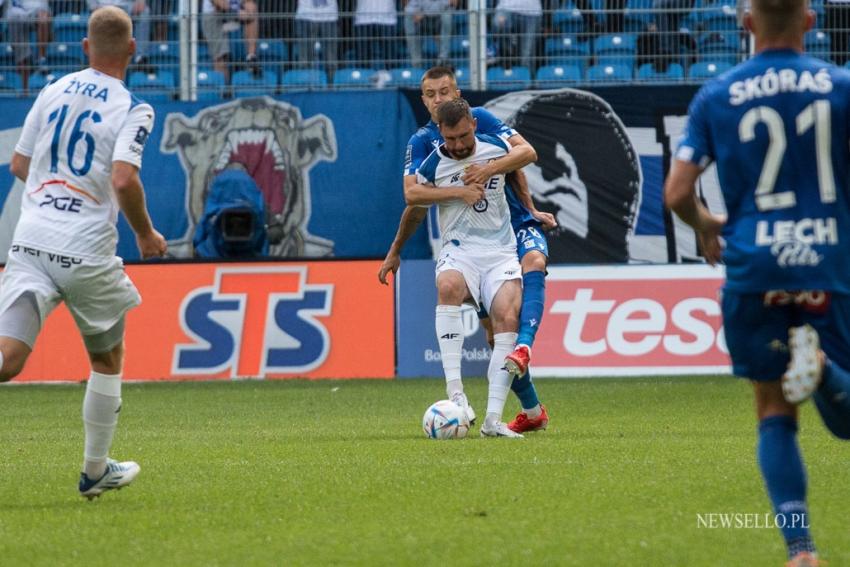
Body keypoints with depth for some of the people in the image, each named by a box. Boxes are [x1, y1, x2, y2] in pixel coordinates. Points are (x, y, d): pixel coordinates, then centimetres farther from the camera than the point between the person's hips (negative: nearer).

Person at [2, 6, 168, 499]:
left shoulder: (53, 92, 10)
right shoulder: (133, 110, -5)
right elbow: (124, 181, -18)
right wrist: (146, 234, -1)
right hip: (85, 252, -3)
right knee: (108, 358, 20)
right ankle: (96, 471, 28)